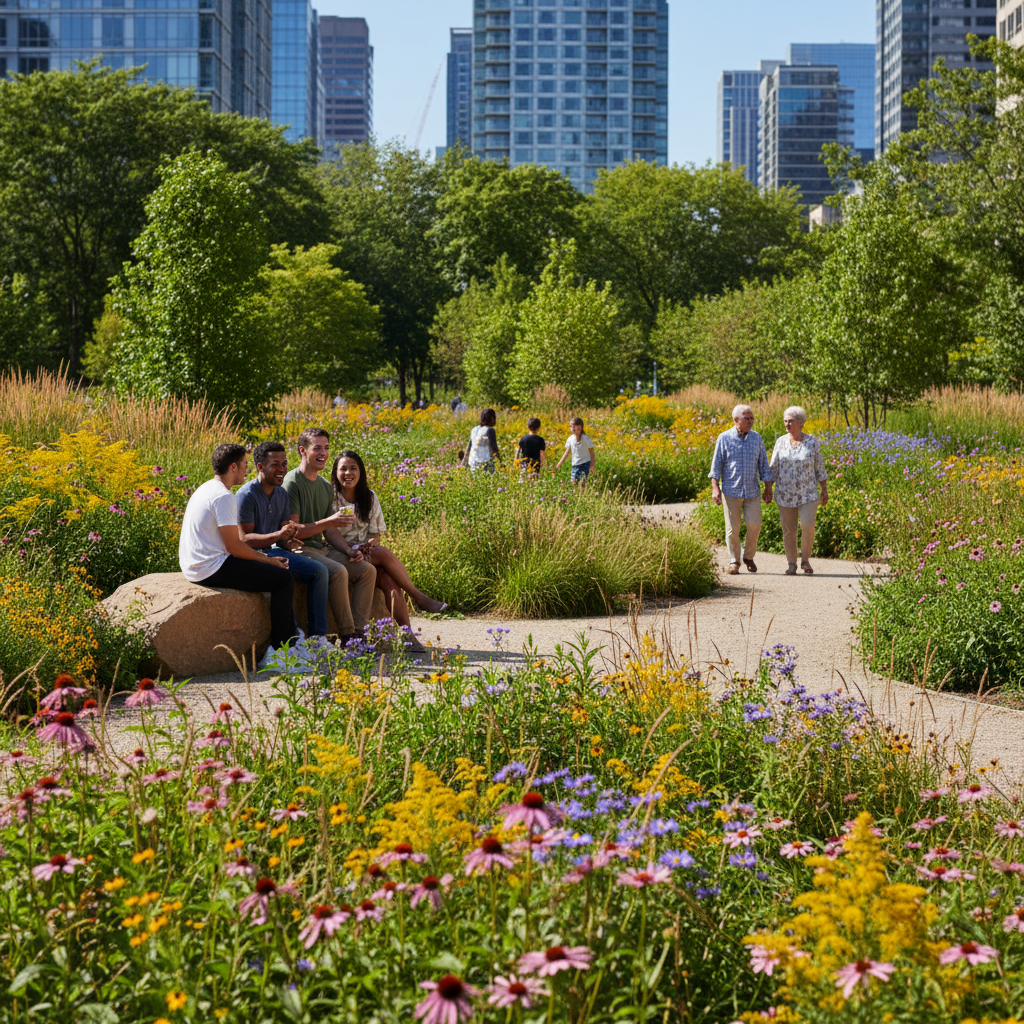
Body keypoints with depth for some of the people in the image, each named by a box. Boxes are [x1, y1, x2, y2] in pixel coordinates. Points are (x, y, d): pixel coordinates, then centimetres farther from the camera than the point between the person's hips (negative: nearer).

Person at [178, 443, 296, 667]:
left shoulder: (205, 489, 16)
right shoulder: (223, 497, -17)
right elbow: (234, 546, -19)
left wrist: (260, 555, 12)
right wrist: (267, 560, -6)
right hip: (212, 569, -11)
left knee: (278, 574, 20)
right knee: (284, 579, -9)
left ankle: (291, 639, 22)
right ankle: (278, 652, -7)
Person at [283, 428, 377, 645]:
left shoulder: (326, 487, 16)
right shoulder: (292, 483, -11)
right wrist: (328, 521, -25)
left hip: (322, 548, 9)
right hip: (299, 549, -8)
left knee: (367, 570, -7)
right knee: (338, 571, -32)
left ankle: (359, 632, -13)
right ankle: (347, 636, -26)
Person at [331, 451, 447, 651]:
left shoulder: (369, 497, 13)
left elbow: (376, 533, 11)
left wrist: (370, 544, -13)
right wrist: (350, 551, -27)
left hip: (367, 553, 4)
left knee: (390, 581, -27)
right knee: (384, 553, -31)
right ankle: (420, 598, -19)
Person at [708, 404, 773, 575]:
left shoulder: (756, 438, 8)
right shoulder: (724, 438, -1)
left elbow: (764, 465, 12)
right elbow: (716, 464, 0)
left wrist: (768, 488, 9)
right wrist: (715, 488, -9)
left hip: (752, 491, 2)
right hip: (731, 491, -2)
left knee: (754, 524, -7)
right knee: (733, 528, -1)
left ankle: (749, 557, 14)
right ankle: (734, 561, 11)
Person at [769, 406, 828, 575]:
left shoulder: (812, 442, -3)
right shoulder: (781, 442, 1)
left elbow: (820, 468, 3)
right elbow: (773, 468, 6)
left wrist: (825, 491, 3)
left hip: (808, 494, -2)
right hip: (785, 494, 2)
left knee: (808, 527, -15)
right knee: (789, 531, 3)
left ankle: (805, 560, 5)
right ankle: (791, 565, 12)